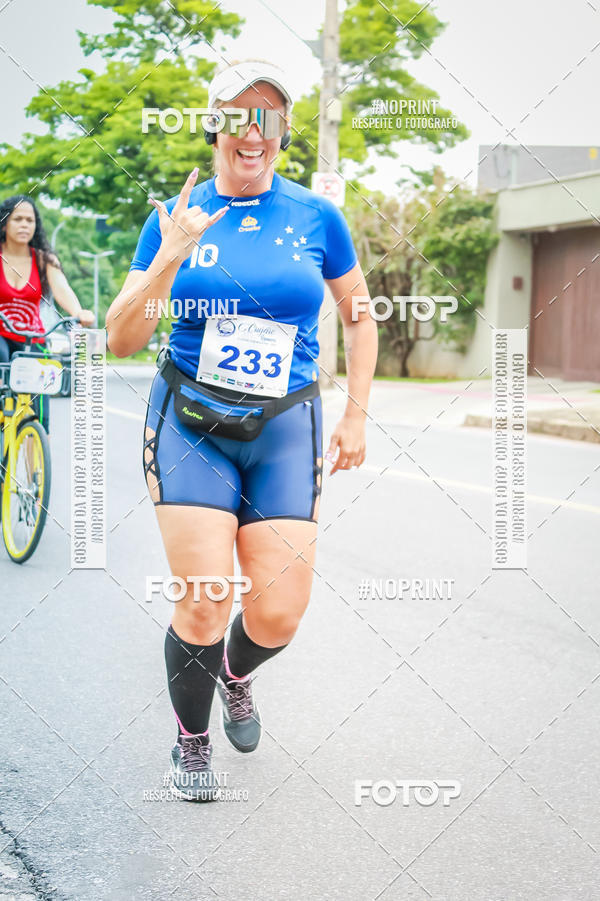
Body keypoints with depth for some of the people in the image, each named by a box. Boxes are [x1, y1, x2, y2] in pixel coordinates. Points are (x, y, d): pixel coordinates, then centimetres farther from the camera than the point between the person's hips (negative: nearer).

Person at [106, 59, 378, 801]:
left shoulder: (317, 217, 1)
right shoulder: (175, 216, -1)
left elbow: (360, 317, 15)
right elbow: (121, 340, -5)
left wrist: (356, 417, 9)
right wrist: (171, 258, -18)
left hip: (284, 431, 1)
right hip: (190, 424, -1)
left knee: (277, 615, -5)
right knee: (204, 605, -10)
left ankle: (235, 677, 33)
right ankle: (191, 740, 19)